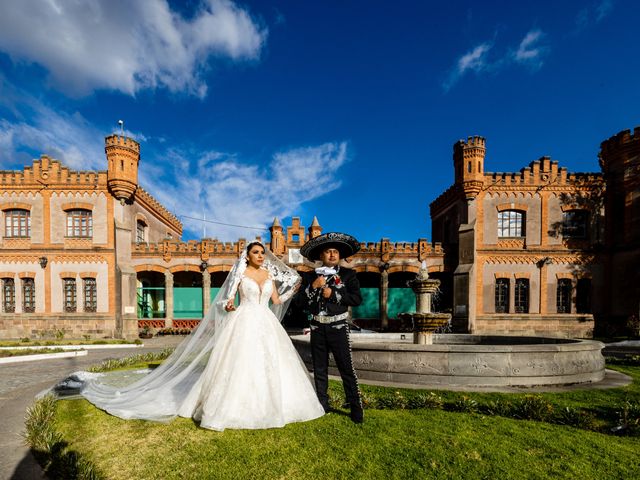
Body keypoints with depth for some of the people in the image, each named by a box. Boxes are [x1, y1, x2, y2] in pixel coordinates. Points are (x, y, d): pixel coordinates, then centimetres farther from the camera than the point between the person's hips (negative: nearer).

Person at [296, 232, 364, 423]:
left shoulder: (348, 274, 0)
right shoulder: (310, 276, 6)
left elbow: (357, 299, -10)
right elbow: (299, 302, 1)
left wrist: (333, 294, -15)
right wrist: (313, 287, -13)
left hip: (338, 327, -3)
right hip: (317, 327, 3)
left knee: (346, 367, -2)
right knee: (319, 368, 12)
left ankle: (356, 407, 11)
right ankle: (322, 405, 27)